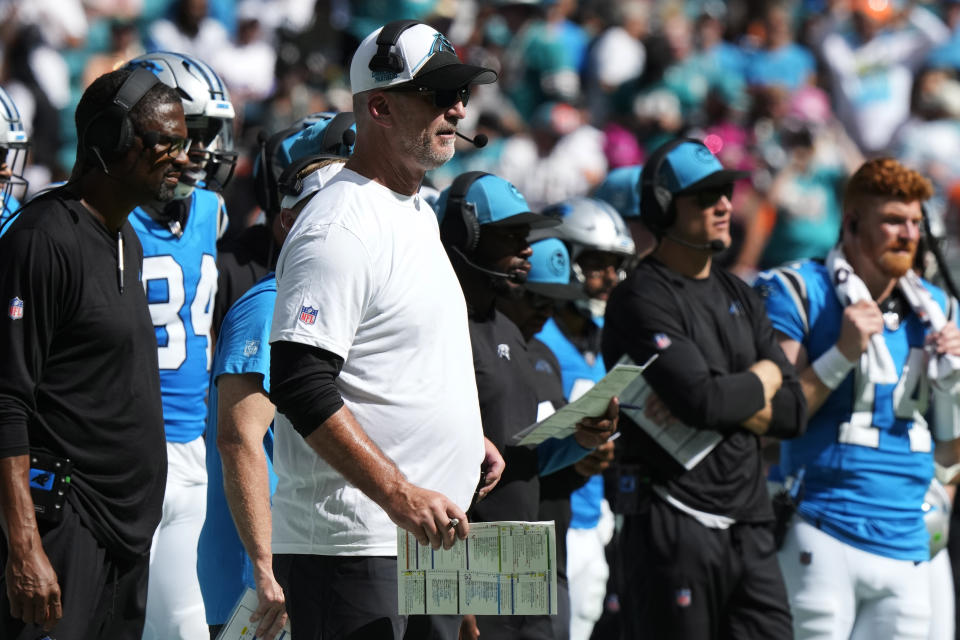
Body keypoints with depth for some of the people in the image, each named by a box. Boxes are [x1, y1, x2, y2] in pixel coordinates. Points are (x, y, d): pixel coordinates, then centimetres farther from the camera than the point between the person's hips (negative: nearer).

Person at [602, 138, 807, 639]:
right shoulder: (642, 300, -8)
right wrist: (762, 378, -1)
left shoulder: (739, 297, 17)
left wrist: (726, 400, -9)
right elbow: (703, 400, -21)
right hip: (676, 530, -7)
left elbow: (793, 412, 9)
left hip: (749, 526, 7)